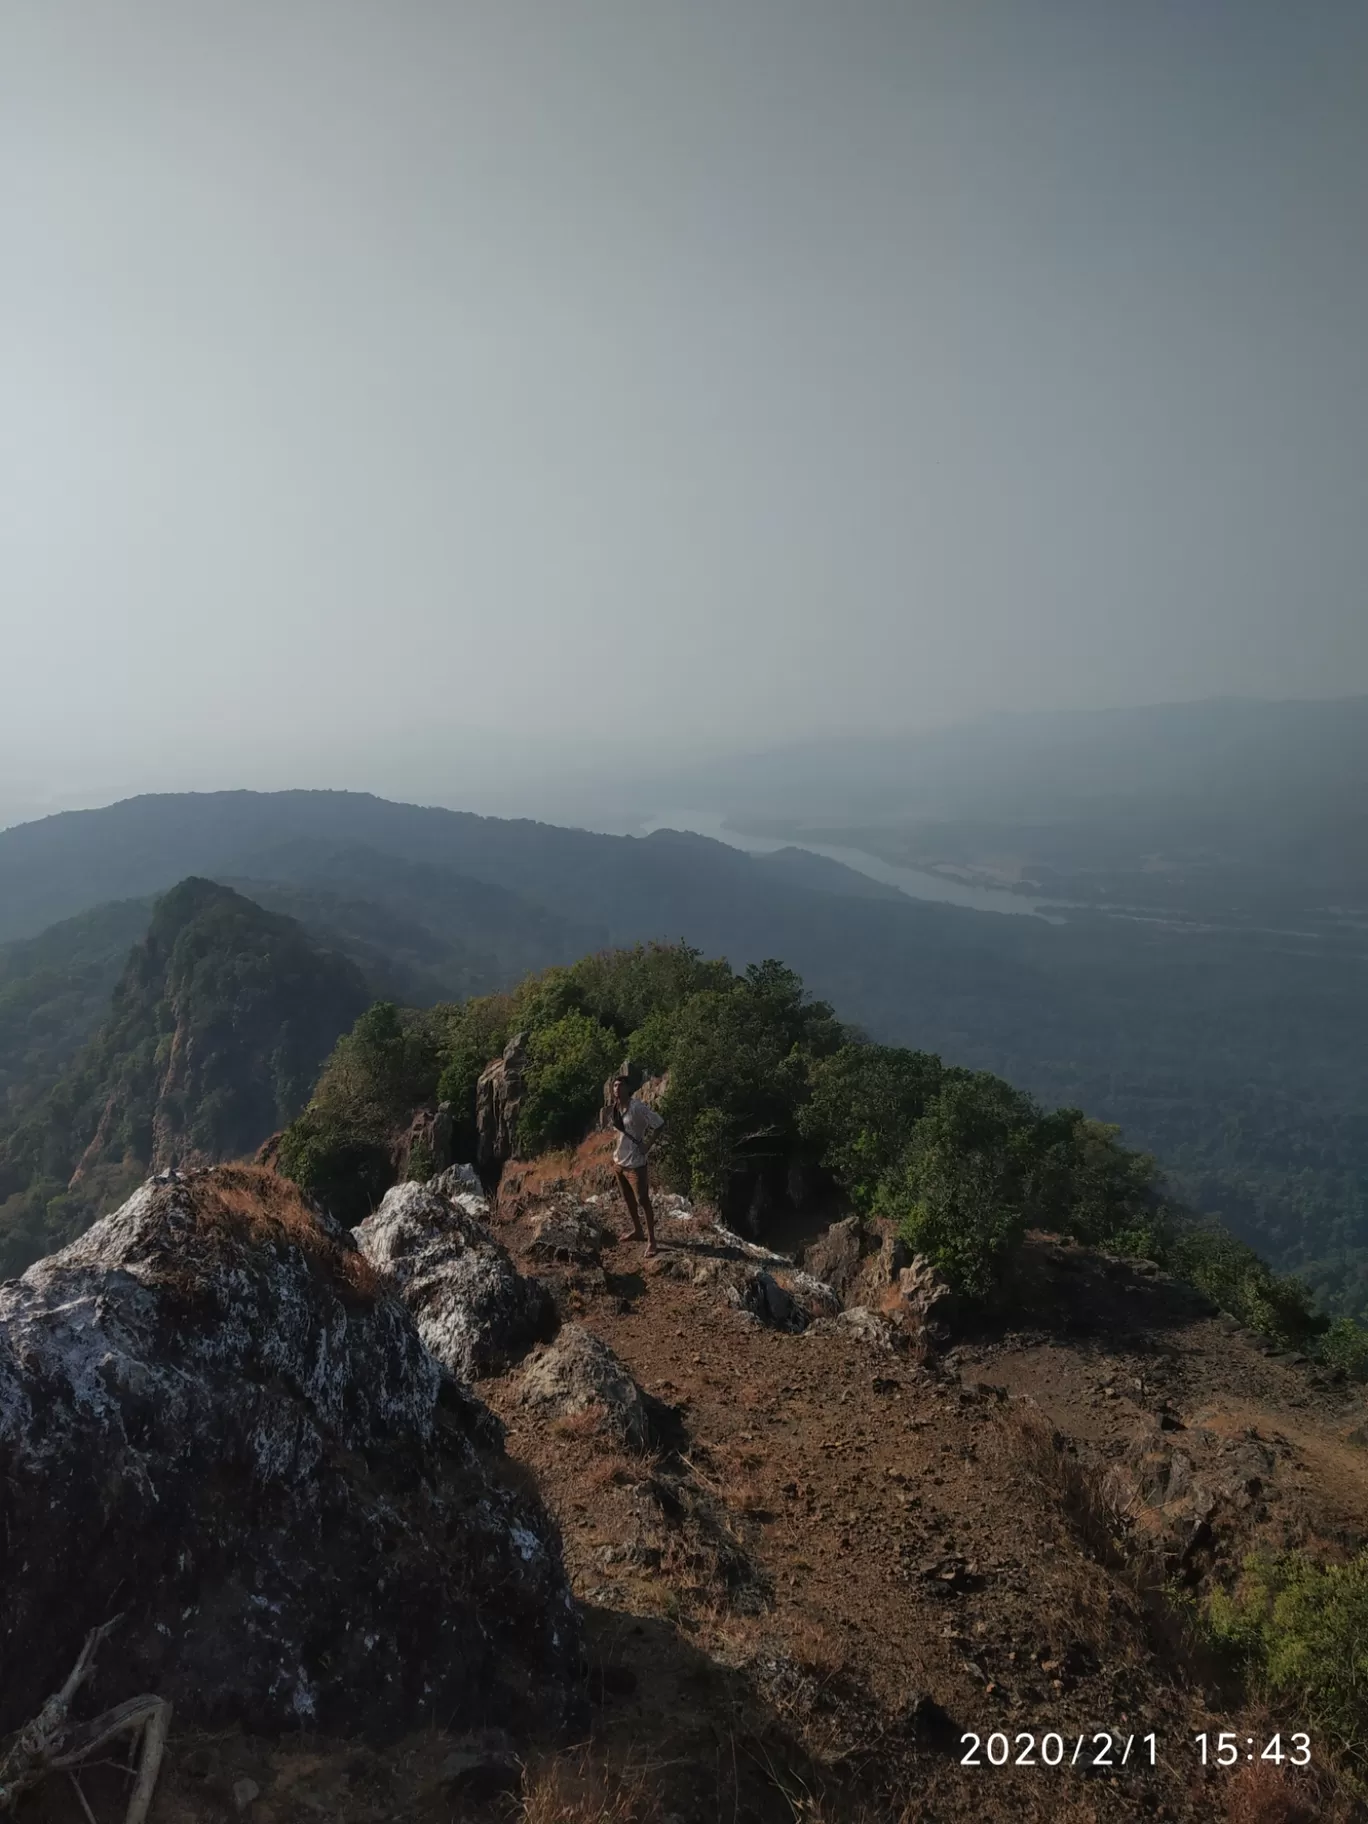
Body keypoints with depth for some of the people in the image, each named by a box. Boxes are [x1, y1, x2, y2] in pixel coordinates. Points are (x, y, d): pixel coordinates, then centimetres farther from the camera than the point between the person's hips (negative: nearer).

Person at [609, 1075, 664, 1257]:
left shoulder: (637, 1107, -21)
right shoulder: (615, 1108, 3)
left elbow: (659, 1123, -20)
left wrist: (646, 1144, -16)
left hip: (635, 1162, -8)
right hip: (619, 1160, 8)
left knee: (643, 1201, -4)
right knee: (628, 1199, 19)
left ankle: (651, 1240, 2)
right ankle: (638, 1231, 35)